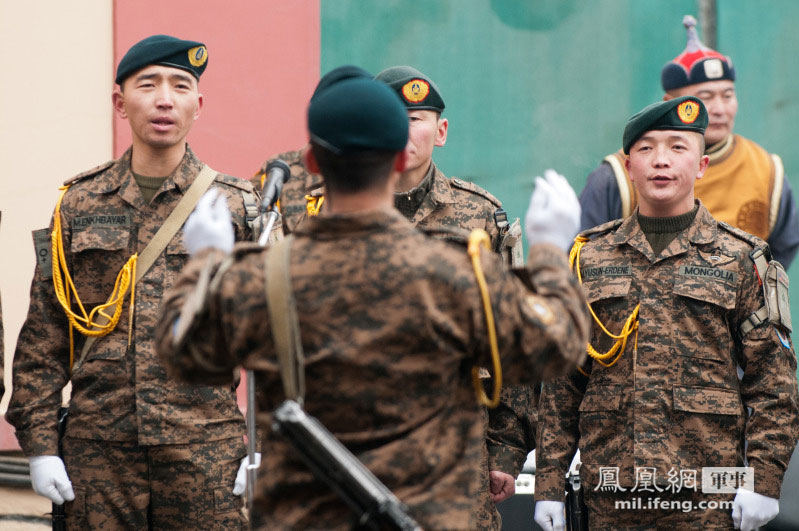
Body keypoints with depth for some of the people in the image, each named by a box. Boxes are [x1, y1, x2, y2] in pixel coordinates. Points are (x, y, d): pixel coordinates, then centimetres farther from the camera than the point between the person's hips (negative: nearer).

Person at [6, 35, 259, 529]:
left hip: (206, 451, -1)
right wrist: (39, 444, 3)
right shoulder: (79, 204, 9)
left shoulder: (237, 205, 5)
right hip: (100, 451, 2)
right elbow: (42, 337, 10)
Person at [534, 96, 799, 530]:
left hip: (706, 495, -2)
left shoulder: (740, 259, 5)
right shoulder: (589, 257, 11)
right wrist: (548, 481, 5)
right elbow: (561, 380, 11)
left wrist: (763, 480, -7)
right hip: (611, 494, 2)